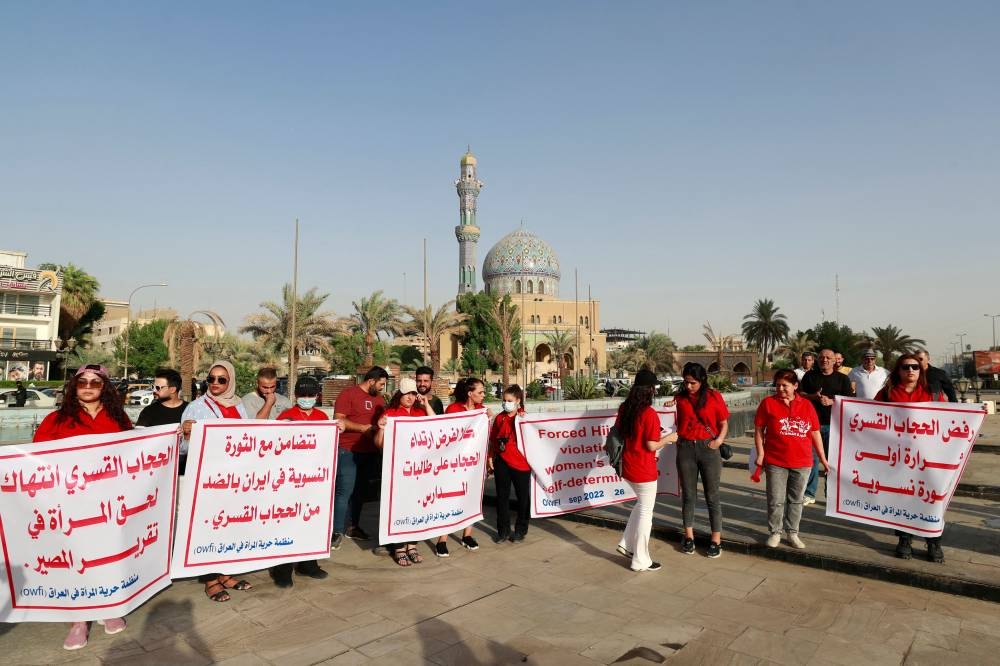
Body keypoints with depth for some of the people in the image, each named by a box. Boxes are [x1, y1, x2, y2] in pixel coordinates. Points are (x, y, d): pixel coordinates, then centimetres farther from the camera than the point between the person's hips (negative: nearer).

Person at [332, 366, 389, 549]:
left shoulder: (379, 398, 12)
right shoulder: (348, 394, -7)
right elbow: (339, 420, -14)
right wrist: (364, 428, -18)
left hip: (370, 452, 7)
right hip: (348, 451, -7)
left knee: (360, 491, 14)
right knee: (344, 491, -6)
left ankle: (353, 527, 24)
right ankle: (337, 532, 2)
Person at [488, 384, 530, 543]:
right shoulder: (499, 418, 6)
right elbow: (493, 440, 11)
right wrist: (490, 458, 8)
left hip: (520, 463, -3)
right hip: (501, 462, 4)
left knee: (523, 497, 8)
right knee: (502, 496, 10)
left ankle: (520, 530, 23)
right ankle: (503, 530, 22)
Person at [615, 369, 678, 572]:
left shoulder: (624, 408, 1)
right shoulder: (650, 414, -20)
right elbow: (651, 446, -19)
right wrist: (668, 438, -2)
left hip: (628, 466, 7)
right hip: (643, 470, -7)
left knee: (641, 504, 25)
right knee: (646, 512, 6)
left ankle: (627, 544, 27)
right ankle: (641, 561, 15)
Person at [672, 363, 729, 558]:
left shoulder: (714, 397, -3)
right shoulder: (680, 398, 2)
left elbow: (724, 424, 1)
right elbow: (678, 423, 9)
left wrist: (719, 440, -14)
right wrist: (677, 439, -6)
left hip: (708, 448, -2)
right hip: (685, 448, 2)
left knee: (712, 495, 6)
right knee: (688, 494, 10)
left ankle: (716, 540, 16)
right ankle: (689, 537, 23)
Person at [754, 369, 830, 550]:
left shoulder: (807, 405, 4)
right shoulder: (768, 403, -2)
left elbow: (815, 433, 8)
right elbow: (759, 430, -1)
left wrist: (823, 459, 9)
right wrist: (760, 454, -8)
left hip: (802, 463, 2)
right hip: (775, 462, -2)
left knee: (796, 500, 13)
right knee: (776, 500, 5)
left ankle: (792, 533, 28)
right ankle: (775, 532, 21)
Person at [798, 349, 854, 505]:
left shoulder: (842, 378, 7)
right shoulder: (810, 376, 10)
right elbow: (800, 393, 7)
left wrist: (831, 401, -14)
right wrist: (814, 397, -12)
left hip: (833, 424, -1)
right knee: (811, 458, 3)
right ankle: (809, 494, 11)